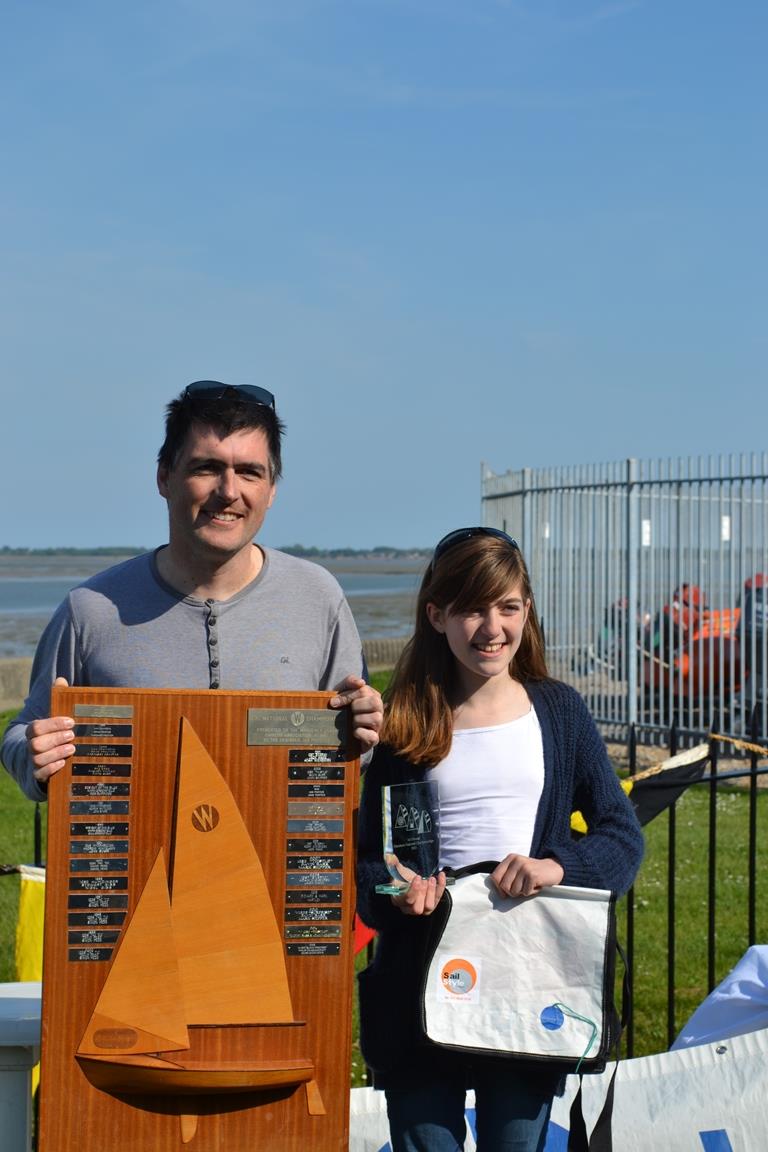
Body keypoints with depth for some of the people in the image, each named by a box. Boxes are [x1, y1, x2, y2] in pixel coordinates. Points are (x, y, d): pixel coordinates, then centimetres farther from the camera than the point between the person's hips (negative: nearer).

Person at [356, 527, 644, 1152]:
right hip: (421, 980, 0)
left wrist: (559, 865, -14)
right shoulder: (405, 723, 3)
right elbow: (367, 854, 6)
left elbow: (625, 835, 5)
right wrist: (393, 890, -16)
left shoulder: (559, 711, 6)